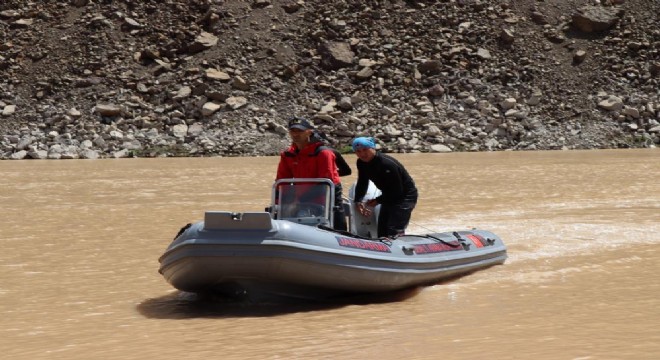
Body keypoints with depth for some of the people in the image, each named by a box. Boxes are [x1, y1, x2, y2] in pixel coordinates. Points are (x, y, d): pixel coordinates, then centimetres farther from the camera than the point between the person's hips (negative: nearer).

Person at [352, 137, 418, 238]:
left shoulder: (387, 164, -30)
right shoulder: (362, 163, -6)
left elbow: (397, 191, -27)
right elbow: (362, 183, 4)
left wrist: (377, 201, -21)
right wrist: (358, 201, -13)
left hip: (405, 195, -9)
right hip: (389, 196, 9)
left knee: (394, 233, -20)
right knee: (382, 233, 10)